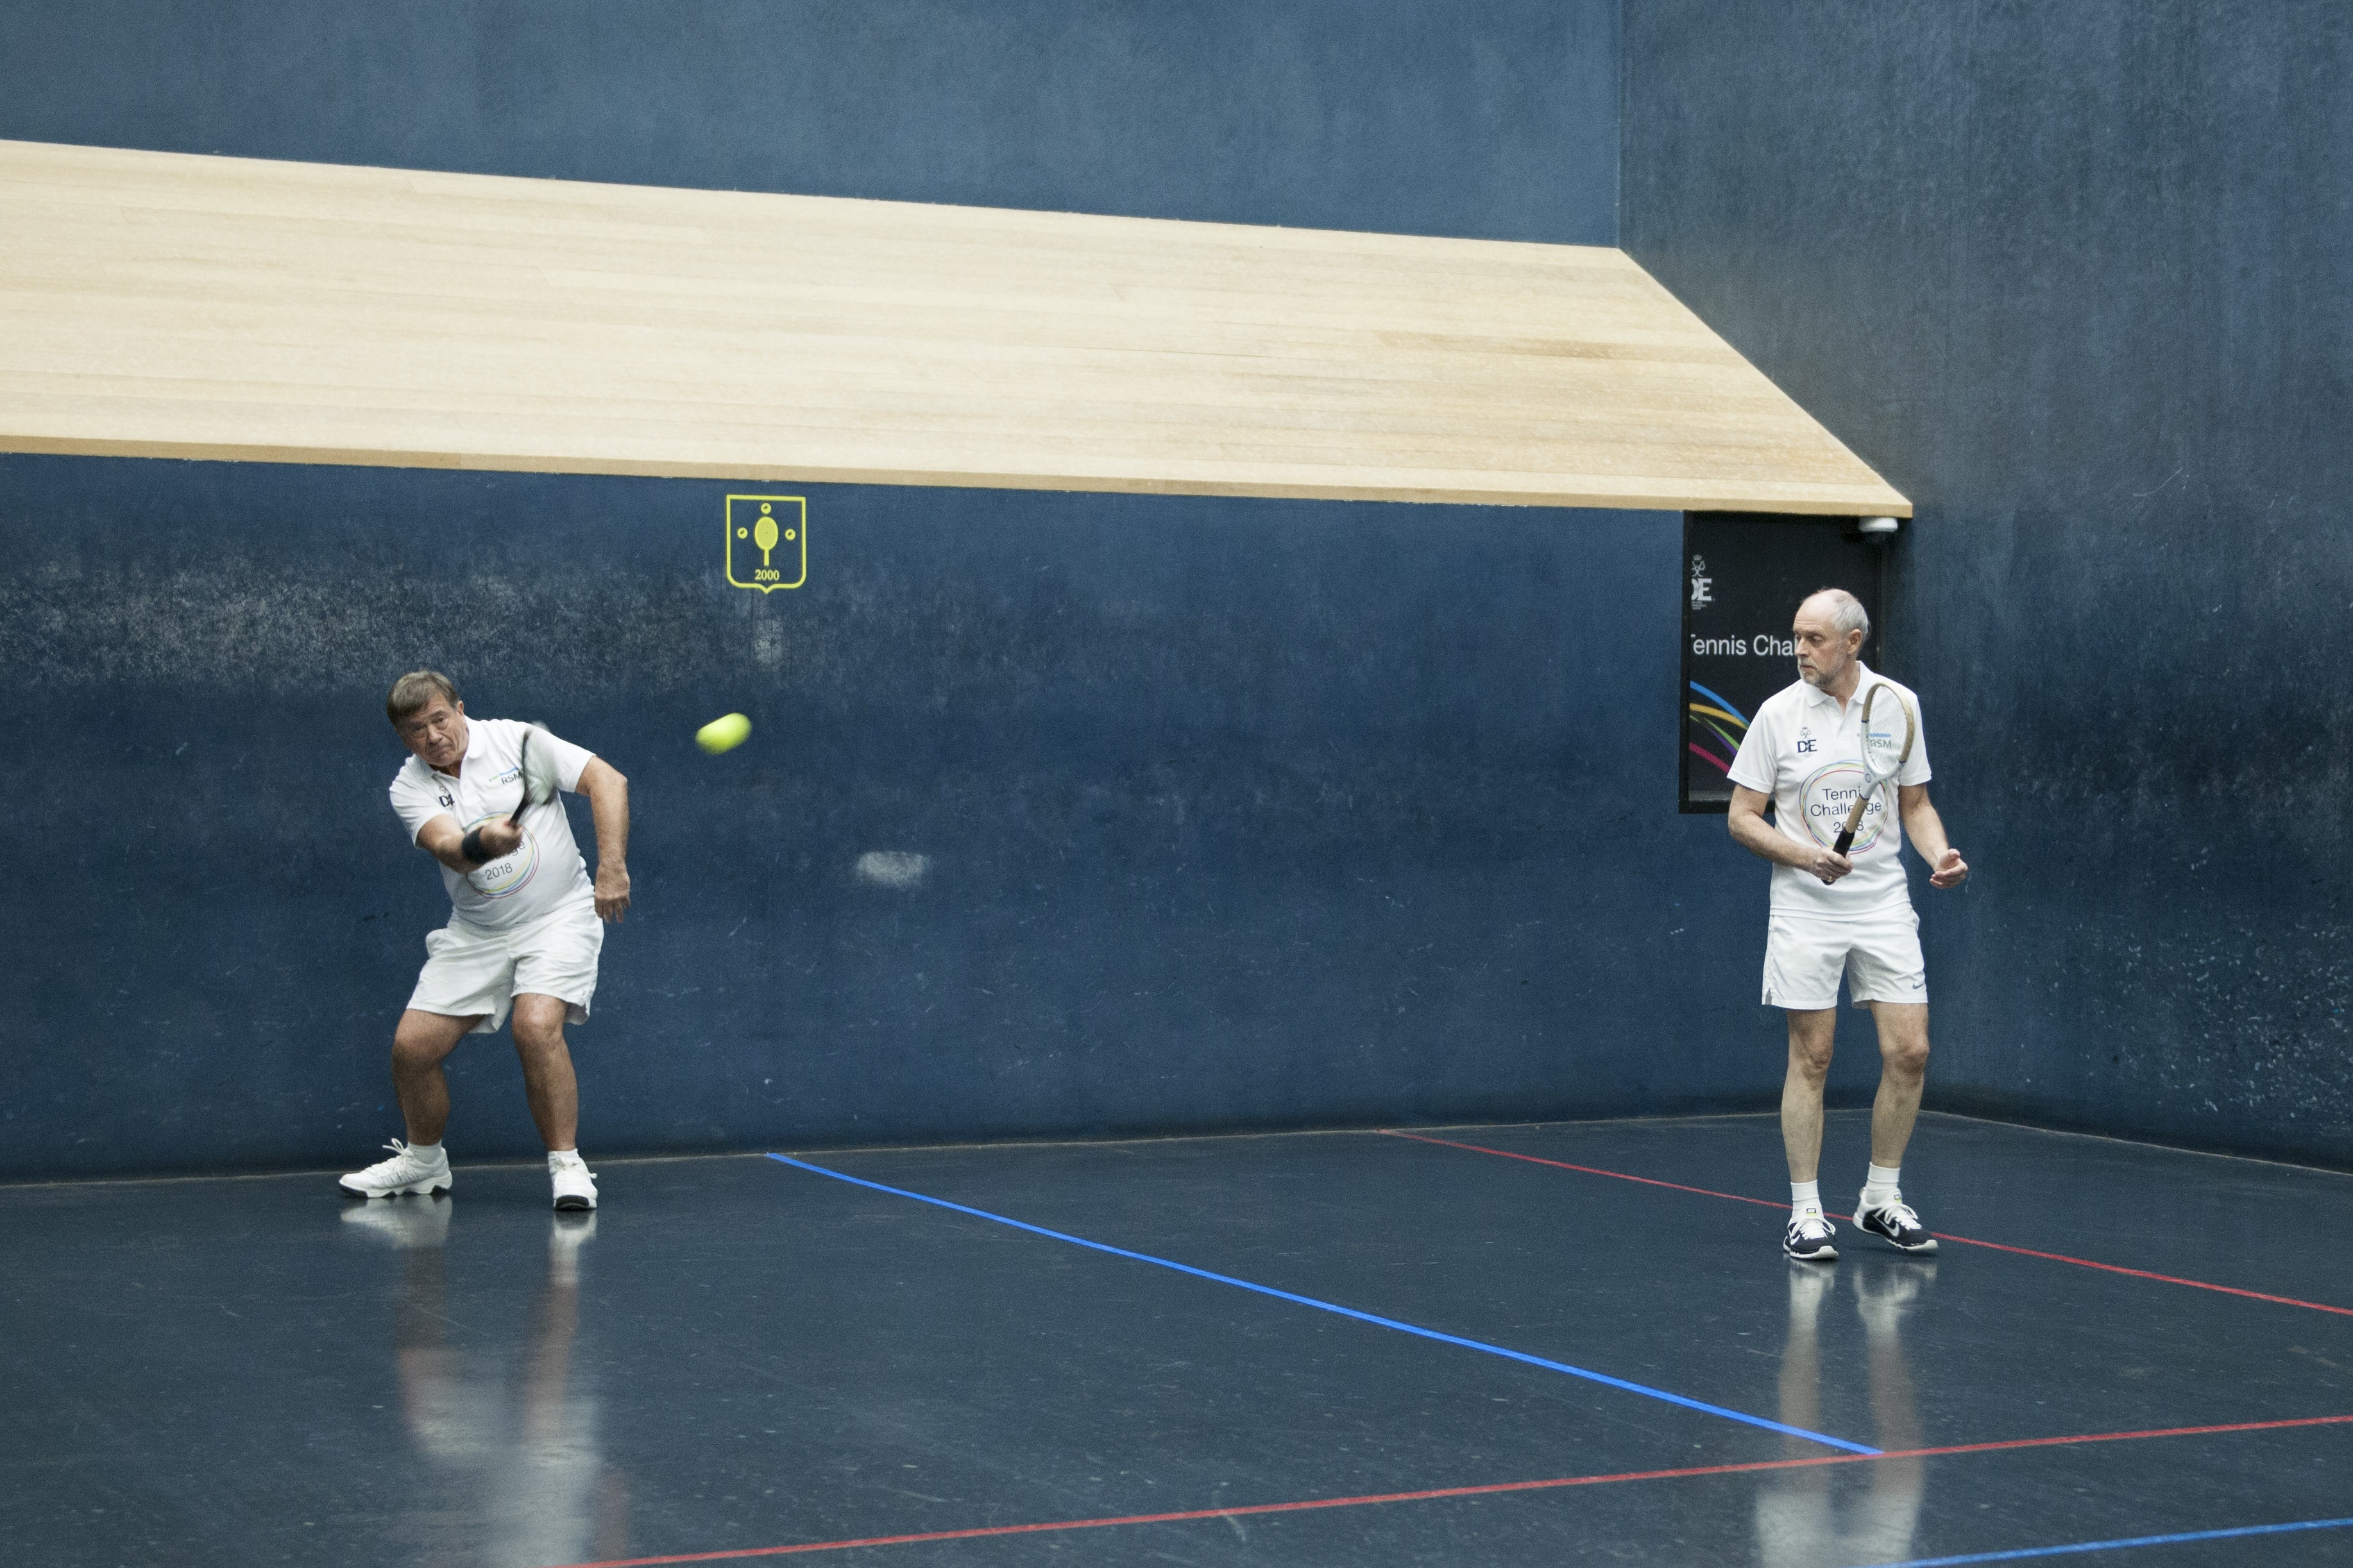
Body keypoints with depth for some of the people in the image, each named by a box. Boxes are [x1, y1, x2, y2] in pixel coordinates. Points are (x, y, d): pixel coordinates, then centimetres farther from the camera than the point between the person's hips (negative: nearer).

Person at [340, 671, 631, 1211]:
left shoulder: (516, 740, -9)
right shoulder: (410, 788, -5)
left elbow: (608, 781, -12)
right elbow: (449, 848, -24)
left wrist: (612, 867, -22)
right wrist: (480, 844, -48)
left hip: (558, 916, -3)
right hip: (476, 932, 4)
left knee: (536, 1026, -27)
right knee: (413, 1044, -2)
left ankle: (566, 1164, -14)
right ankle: (424, 1160, 24)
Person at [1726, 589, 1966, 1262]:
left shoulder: (1898, 704, 2)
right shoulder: (1779, 713, -4)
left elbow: (1916, 803, 12)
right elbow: (1742, 818, -1)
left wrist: (1940, 855, -7)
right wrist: (1806, 856, -17)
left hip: (1884, 904, 2)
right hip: (1805, 910, -2)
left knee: (1909, 1053, -2)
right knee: (1810, 1060, -1)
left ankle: (1881, 1199, 14)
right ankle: (1806, 1212, 9)